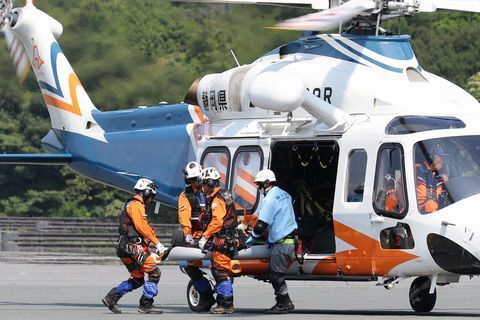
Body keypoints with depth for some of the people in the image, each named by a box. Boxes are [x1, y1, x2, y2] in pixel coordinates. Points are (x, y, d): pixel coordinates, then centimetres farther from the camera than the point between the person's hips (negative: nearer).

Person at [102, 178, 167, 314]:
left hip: (126, 248, 10)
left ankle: (111, 297, 12)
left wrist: (149, 253, 21)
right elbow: (141, 227, -19)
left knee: (137, 280, 15)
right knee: (154, 272, -10)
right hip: (133, 247, -10)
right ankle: (146, 305, -9)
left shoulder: (133, 205, 26)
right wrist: (157, 243, -16)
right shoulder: (136, 205, -8)